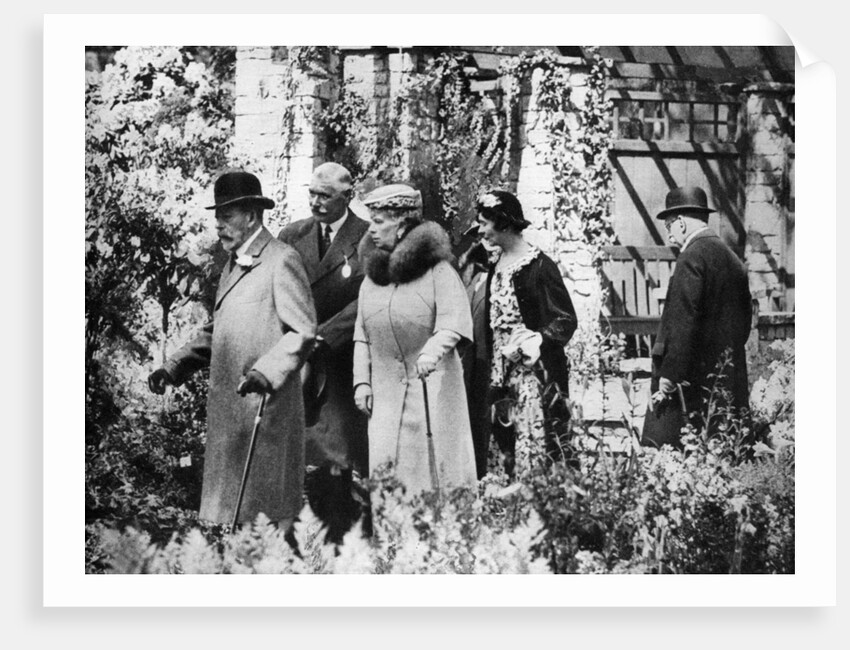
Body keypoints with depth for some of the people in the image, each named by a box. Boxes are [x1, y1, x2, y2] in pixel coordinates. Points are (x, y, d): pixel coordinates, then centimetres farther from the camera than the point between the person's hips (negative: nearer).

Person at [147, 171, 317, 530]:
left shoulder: (281, 261, -8)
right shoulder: (233, 265, 20)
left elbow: (302, 332, -13)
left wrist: (265, 373, -26)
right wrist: (174, 367, 11)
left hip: (265, 406, -8)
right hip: (227, 406, 8)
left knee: (263, 511, -6)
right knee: (226, 503, 7)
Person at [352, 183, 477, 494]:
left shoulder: (438, 271, -6)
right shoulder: (372, 276, 12)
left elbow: (452, 325, -16)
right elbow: (362, 335, 16)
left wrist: (431, 352, -33)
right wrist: (361, 381, 8)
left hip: (433, 386, -5)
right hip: (386, 393, 5)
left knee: (434, 464, -2)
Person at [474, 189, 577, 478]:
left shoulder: (539, 266, -11)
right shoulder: (495, 265, 10)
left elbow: (566, 320, -11)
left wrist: (536, 340, -26)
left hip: (535, 370, -7)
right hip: (503, 374, 7)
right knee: (508, 449, 9)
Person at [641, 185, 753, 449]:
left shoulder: (692, 257, -12)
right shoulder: (732, 259, 15)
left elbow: (683, 322, -18)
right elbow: (744, 320, 20)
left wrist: (668, 377, -16)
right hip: (729, 384, 9)